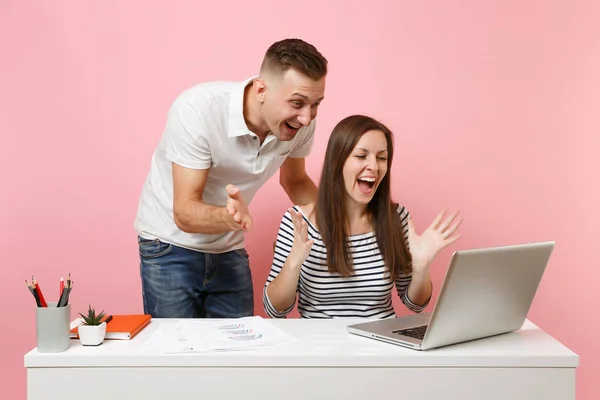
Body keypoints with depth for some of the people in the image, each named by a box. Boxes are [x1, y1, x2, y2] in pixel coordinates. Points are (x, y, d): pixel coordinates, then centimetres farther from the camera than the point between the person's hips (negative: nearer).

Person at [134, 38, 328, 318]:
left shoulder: (301, 123, -15)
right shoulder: (196, 109, -28)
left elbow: (295, 181, 6)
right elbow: (184, 213, -28)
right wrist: (228, 217, -49)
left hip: (230, 250, 4)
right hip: (171, 245, -4)